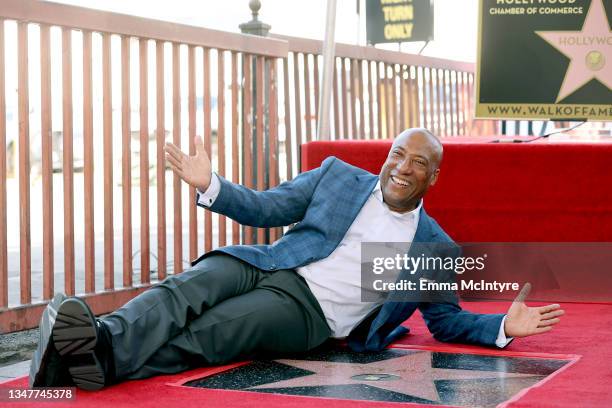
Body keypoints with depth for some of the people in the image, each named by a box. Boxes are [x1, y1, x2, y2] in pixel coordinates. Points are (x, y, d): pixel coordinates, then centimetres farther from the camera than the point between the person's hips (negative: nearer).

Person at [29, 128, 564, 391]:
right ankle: (93, 338, -55)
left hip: (308, 312, -3)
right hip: (266, 264, 3)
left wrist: (504, 326, 0)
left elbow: (447, 319, 19)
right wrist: (210, 186, -2)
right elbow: (266, 208, 15)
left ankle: (100, 359, -55)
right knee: (184, 292, -31)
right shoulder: (339, 175, 16)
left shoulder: (433, 246, 14)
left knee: (201, 336, -31)